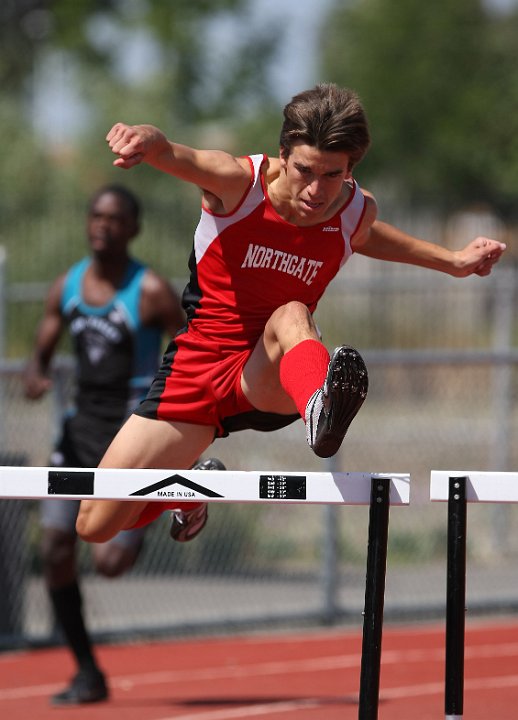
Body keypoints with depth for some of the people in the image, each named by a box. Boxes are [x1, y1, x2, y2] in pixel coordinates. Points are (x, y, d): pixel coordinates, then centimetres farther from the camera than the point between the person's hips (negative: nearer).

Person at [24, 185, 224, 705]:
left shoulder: (150, 292, -11)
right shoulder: (67, 287, 6)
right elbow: (42, 352, 14)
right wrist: (35, 375, -9)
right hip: (82, 425, 6)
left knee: (109, 562, -14)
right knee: (55, 549, -5)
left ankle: (135, 532, 25)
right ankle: (87, 673, 9)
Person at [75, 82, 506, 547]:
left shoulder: (358, 212, -4)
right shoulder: (237, 183, -16)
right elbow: (174, 156, -38)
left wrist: (452, 261, 22)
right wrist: (146, 140, -62)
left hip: (270, 380, 0)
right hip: (200, 363, 0)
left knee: (291, 316, -37)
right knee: (95, 526, 1)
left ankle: (321, 407, -72)